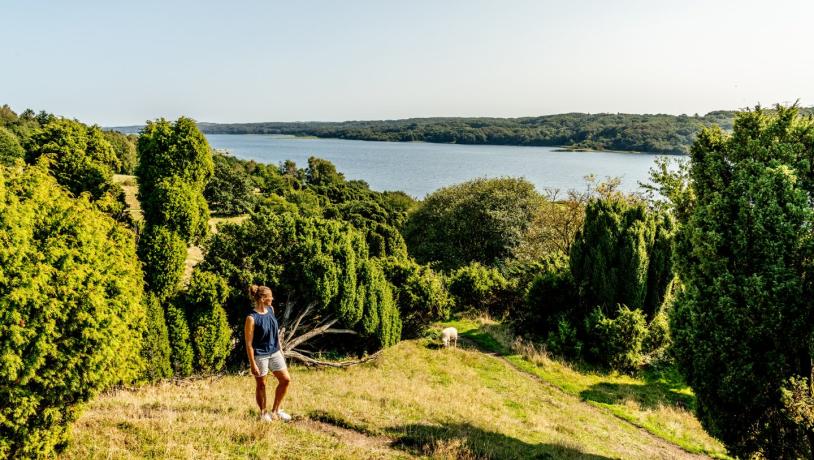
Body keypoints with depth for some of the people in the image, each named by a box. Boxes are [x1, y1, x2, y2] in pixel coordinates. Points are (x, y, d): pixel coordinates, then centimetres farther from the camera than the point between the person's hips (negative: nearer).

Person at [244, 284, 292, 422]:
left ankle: (275, 411, 23)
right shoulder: (252, 318, -19)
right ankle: (263, 413, 29)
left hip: (274, 353, 7)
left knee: (286, 380, 7)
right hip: (260, 356, -7)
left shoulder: (270, 310, 1)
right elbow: (249, 343, -16)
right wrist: (252, 364, -16)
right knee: (261, 385, 9)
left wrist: (280, 349, 17)